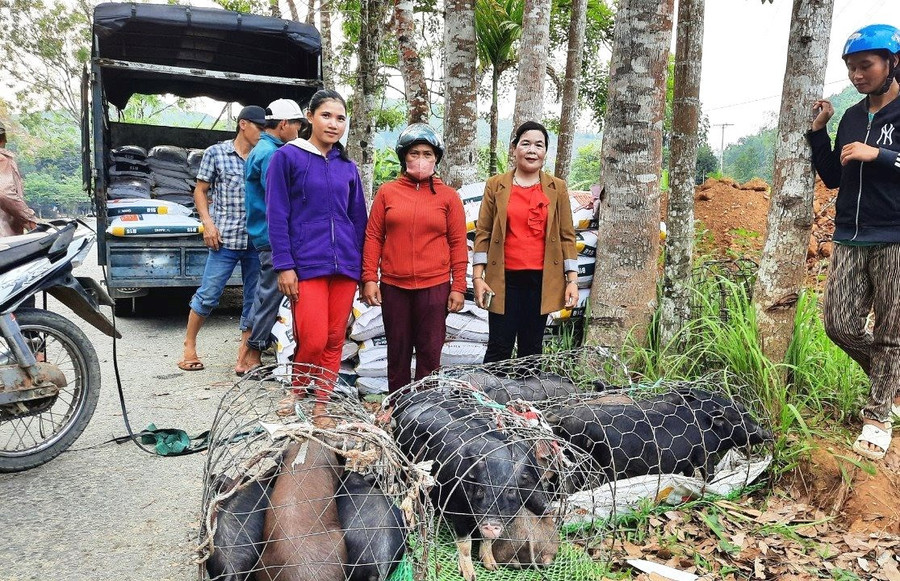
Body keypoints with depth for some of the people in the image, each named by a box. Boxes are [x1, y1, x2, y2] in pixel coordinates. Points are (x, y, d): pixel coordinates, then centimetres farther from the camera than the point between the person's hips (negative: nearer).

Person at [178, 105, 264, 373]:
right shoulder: (216, 152, 4)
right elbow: (200, 191, 8)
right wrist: (208, 223, -6)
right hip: (226, 238, -3)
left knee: (254, 298, 5)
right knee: (208, 294, 0)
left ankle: (244, 355, 16)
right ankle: (189, 346, 19)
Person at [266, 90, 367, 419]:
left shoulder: (348, 167, 13)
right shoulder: (287, 157, 1)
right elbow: (277, 215, -4)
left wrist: (362, 267, 12)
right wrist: (284, 266, -11)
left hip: (345, 265, 4)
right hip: (306, 264, -4)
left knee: (335, 340, 6)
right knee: (313, 340, -10)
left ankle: (320, 406, 21)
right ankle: (297, 389, 21)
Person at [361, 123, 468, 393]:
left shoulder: (448, 196, 4)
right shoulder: (387, 192, 6)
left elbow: (458, 244, 3)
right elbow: (373, 237, 5)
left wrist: (458, 287, -1)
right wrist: (369, 279, -2)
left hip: (435, 286, -1)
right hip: (393, 285, 1)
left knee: (430, 352, 5)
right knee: (398, 350, 12)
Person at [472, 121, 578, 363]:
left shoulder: (557, 188, 7)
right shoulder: (496, 185, 4)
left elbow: (567, 235, 7)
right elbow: (483, 232, 3)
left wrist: (572, 279, 1)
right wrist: (477, 277, -3)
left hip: (542, 280, 1)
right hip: (504, 278, -1)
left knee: (532, 349, 9)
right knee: (499, 349, 1)